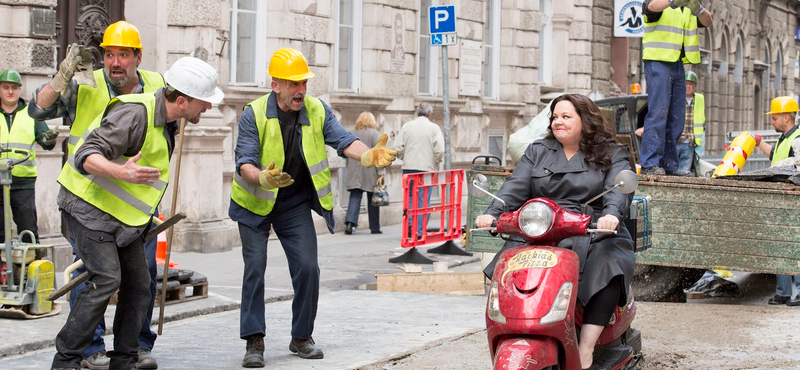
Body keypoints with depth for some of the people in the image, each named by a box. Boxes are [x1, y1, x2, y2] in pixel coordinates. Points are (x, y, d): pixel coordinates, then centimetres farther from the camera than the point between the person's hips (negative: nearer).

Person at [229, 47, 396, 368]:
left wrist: (367, 155, -41)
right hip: (255, 203, -3)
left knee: (307, 267, -4)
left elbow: (342, 139, -19)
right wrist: (263, 178, -48)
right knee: (255, 267, -11)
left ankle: (301, 337, 11)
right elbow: (244, 163, -25)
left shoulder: (317, 111, -6)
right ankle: (254, 341, -6)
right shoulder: (254, 116, -17)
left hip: (295, 204, 3)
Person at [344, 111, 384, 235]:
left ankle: (350, 221, -18)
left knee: (355, 197, 1)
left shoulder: (352, 134, 8)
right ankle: (374, 227, 11)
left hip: (354, 172, 3)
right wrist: (380, 172, -8)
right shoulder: (374, 134, -4)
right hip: (370, 173, -3)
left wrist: (350, 168, 19)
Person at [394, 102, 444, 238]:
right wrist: (436, 162, 9)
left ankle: (409, 225, 1)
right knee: (423, 199, 2)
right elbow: (440, 150, -10)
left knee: (410, 196, 14)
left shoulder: (407, 126, 3)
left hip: (409, 167, 2)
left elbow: (398, 149, -1)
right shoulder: (434, 128, -3)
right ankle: (420, 231, -1)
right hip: (427, 167, -2)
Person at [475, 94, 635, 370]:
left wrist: (611, 214, -31)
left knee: (609, 265, -35)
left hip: (593, 235, -3)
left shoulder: (612, 155, 11)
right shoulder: (538, 151, 20)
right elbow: (516, 187, 7)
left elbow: (619, 189, -8)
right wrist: (492, 213, -13)